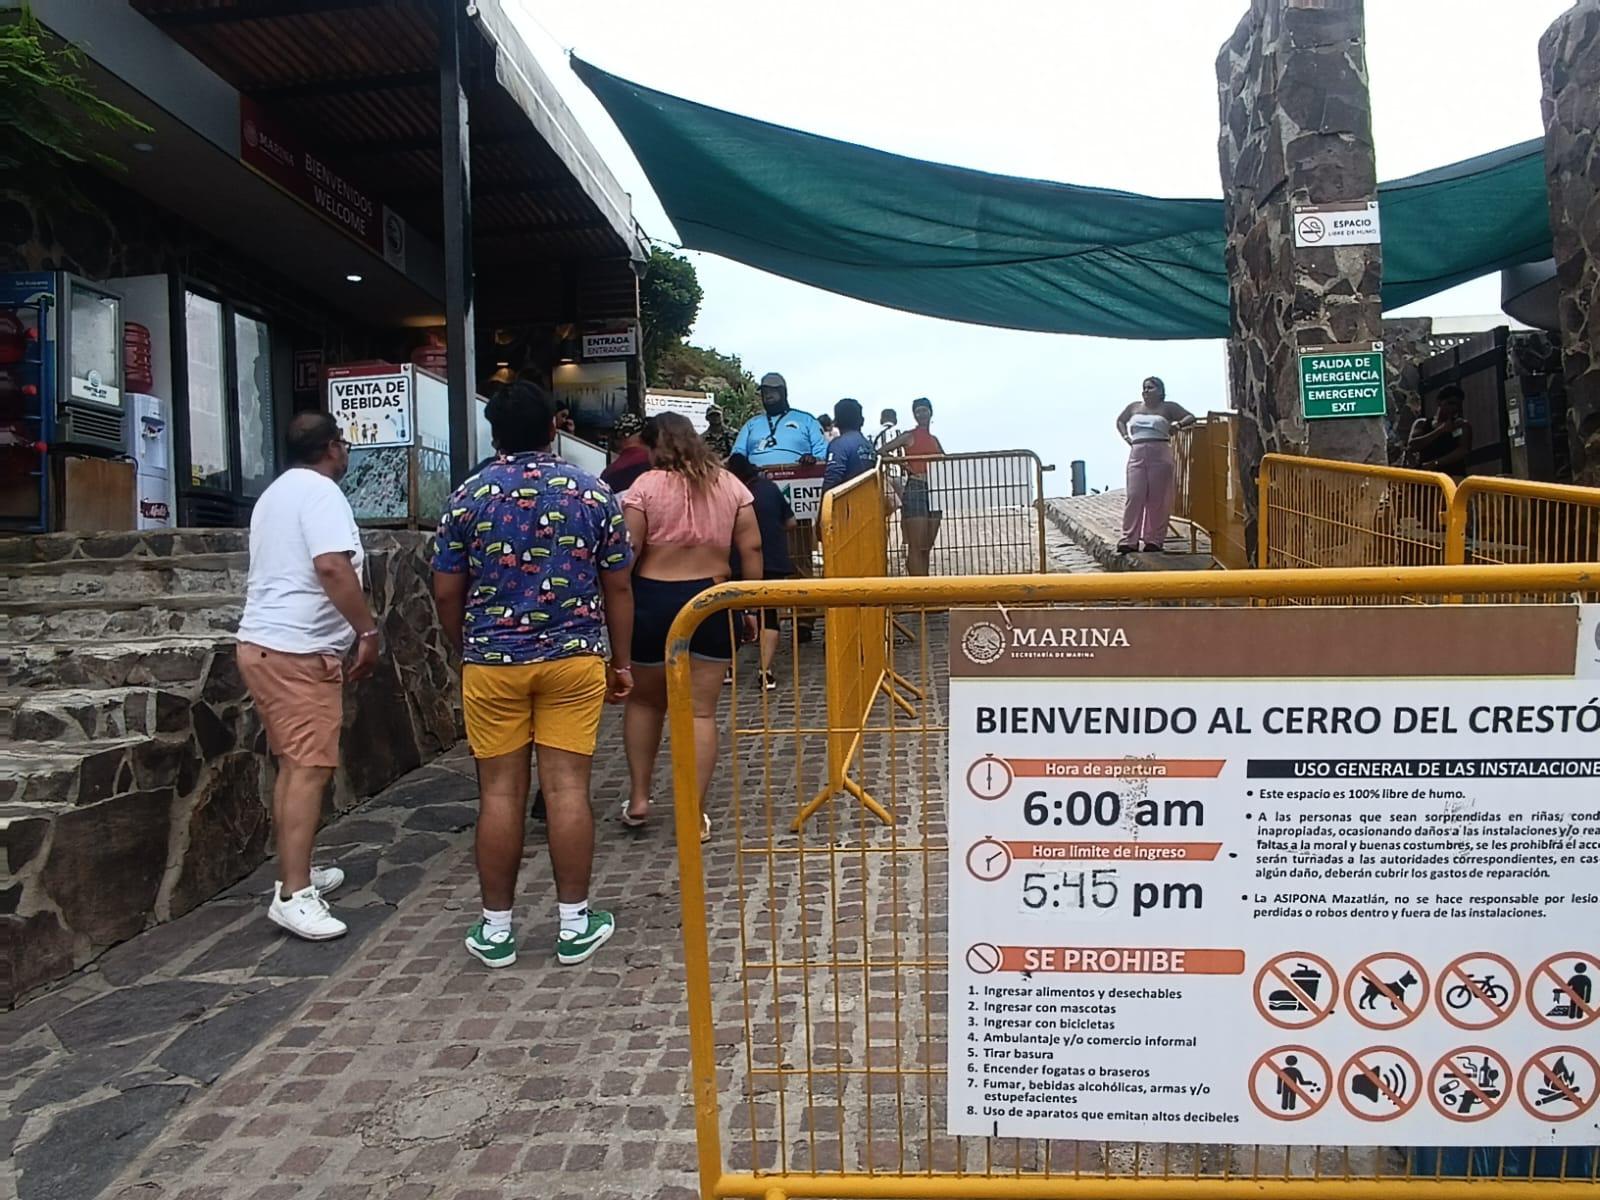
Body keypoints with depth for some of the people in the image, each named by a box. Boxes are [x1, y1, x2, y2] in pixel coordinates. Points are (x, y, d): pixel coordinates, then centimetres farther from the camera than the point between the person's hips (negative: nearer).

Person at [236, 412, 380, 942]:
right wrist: (368, 631, -18)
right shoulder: (320, 491, -10)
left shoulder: (275, 493, 22)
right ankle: (293, 895, -12)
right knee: (310, 769, -11)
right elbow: (332, 566, -24)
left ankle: (294, 873, 25)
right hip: (298, 650, -10)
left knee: (293, 765, 16)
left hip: (263, 642, 10)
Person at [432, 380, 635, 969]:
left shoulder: (468, 498, 0)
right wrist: (619, 660, 12)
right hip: (574, 658, 0)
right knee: (567, 787, 3)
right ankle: (574, 925, 12)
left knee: (500, 792, 6)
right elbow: (618, 588, 3)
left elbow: (447, 594, 3)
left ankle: (496, 928, 17)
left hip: (492, 662, 0)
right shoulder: (594, 494, 1)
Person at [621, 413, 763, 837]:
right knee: (701, 712, 6)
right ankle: (694, 816, 8)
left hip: (653, 599, -2)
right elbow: (752, 548, 1)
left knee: (645, 700, 20)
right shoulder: (730, 485, 6)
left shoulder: (646, 485, -4)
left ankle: (639, 798, 24)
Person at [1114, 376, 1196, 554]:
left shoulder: (1168, 407, 7)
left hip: (1160, 455, -2)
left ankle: (1154, 539, 4)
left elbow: (1190, 417, 8)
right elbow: (1120, 420, 33)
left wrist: (1178, 425, -9)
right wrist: (1125, 436, 17)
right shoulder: (1134, 407, 17)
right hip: (1137, 455, 2)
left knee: (1158, 499, -2)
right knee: (1134, 496, -7)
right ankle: (1129, 539, -8)